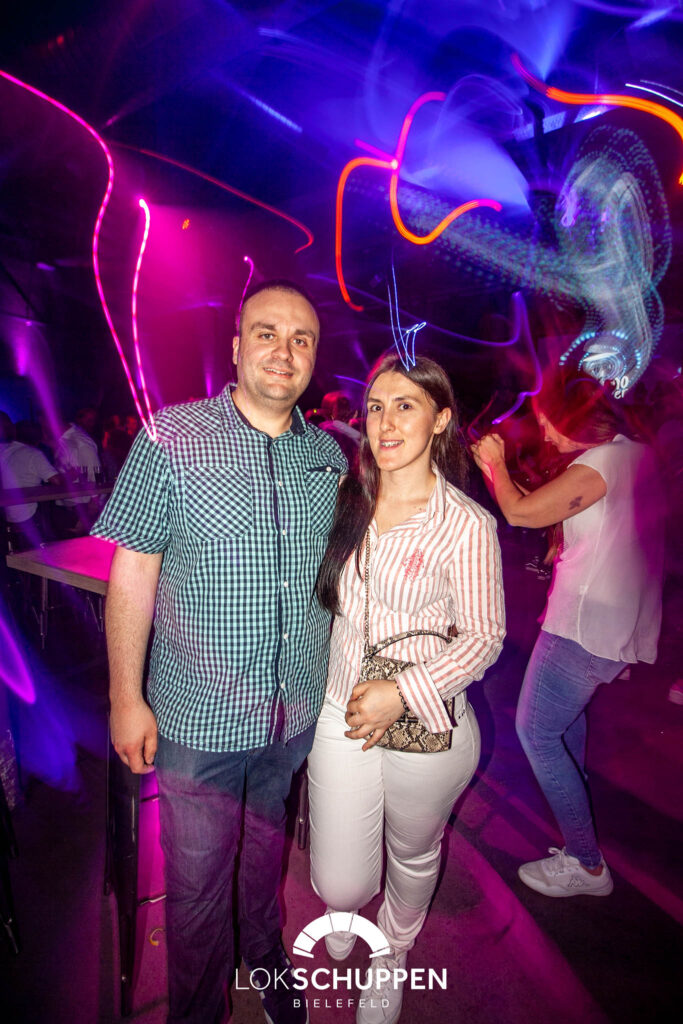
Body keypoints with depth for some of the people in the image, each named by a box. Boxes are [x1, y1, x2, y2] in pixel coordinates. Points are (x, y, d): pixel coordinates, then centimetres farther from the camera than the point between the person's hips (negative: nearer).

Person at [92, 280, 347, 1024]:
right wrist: (126, 697, -9)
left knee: (268, 853, 28)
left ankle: (265, 962, 57)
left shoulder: (328, 454, 0)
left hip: (299, 711, 4)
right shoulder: (170, 439, -13)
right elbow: (131, 575, -10)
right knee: (196, 880, 16)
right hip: (200, 715, -4)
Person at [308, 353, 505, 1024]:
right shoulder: (346, 501, -2)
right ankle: (347, 904, 52)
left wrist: (402, 692, -19)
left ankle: (392, 955, 58)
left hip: (427, 725, -2)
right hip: (342, 715, 3)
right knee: (340, 884, 11)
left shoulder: (466, 524, -16)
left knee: (414, 856, 24)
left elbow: (484, 636, -10)